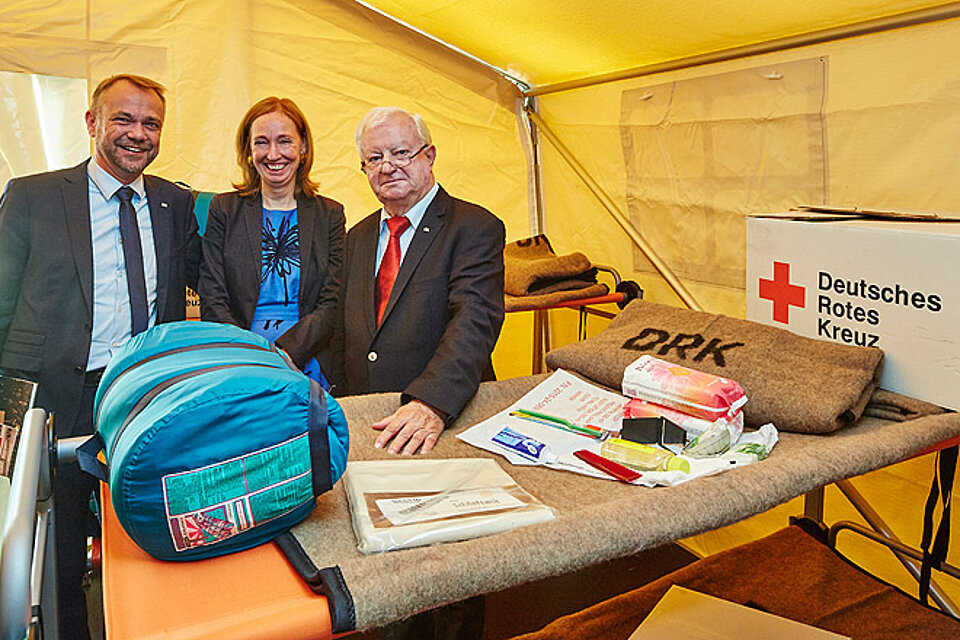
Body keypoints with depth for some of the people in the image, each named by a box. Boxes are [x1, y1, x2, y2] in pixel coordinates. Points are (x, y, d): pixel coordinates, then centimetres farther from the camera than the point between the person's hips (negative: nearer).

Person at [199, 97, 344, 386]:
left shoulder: (330, 214, 9)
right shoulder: (224, 209, 10)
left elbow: (331, 306, 0)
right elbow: (212, 304, 2)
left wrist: (283, 356, -16)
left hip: (307, 368, 0)